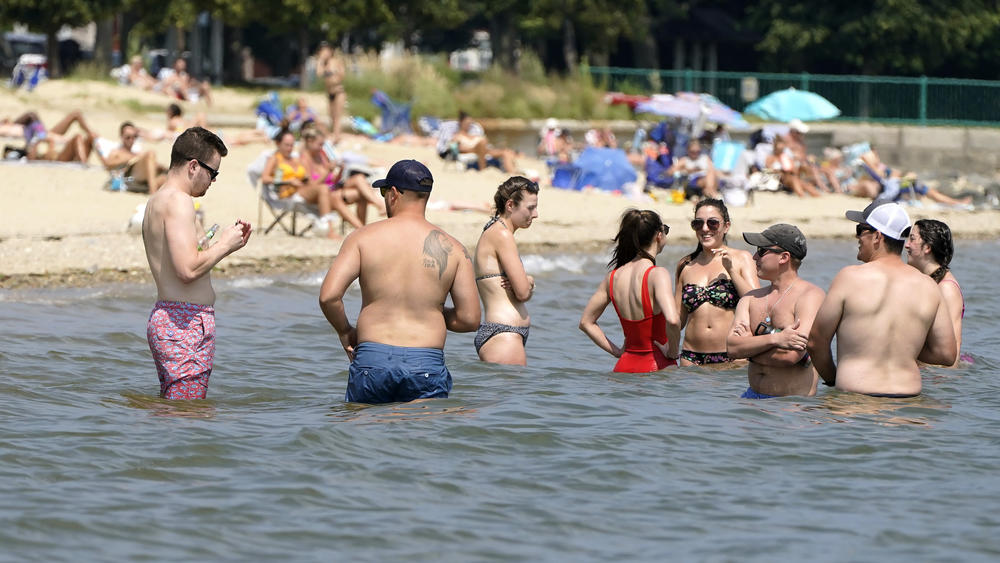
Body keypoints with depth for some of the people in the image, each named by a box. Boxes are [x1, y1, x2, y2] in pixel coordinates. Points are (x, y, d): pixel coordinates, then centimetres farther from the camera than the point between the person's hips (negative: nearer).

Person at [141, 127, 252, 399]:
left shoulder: (155, 201, 18)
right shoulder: (178, 200, -14)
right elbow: (188, 269, -24)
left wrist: (224, 242, 16)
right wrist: (224, 245, -8)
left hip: (164, 316, 11)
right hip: (187, 321, -11)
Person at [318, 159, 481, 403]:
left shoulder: (364, 237, 2)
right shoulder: (452, 249, 5)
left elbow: (328, 296, -6)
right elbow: (469, 319, 2)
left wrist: (345, 332, 12)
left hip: (371, 360, 0)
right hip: (426, 366, 0)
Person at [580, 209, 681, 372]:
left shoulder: (613, 277, 7)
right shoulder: (657, 274, -12)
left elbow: (586, 322, 15)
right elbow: (672, 320, -28)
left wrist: (618, 352, 15)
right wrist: (672, 352, -11)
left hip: (625, 366, 6)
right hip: (657, 366, -6)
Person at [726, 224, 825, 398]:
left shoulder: (811, 296, -5)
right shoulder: (750, 298, 16)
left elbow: (791, 356, -16)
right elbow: (731, 347, 1)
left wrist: (748, 344, -1)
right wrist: (775, 339, -15)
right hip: (752, 397, 6)